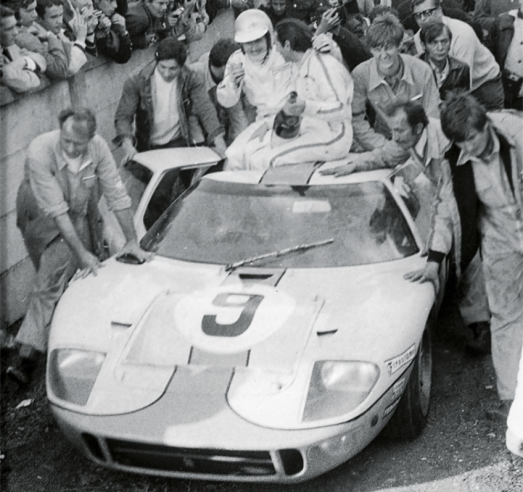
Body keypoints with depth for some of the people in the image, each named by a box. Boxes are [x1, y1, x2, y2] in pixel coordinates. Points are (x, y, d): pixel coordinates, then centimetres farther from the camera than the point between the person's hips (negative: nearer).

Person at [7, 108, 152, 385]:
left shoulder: (98, 148, -20)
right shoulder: (40, 152, -29)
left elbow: (117, 195, -9)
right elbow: (56, 210, -29)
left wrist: (132, 241, -7)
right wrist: (82, 252, -30)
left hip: (79, 217, 1)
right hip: (42, 219, -1)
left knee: (51, 282, -10)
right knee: (53, 282, 1)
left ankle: (28, 355, -10)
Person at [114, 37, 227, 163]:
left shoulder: (190, 79, -7)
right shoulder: (137, 80, -11)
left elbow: (206, 110, -13)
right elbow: (123, 116, -12)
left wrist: (218, 139, -30)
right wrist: (127, 145, -30)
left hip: (179, 143, 0)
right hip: (147, 147, 0)